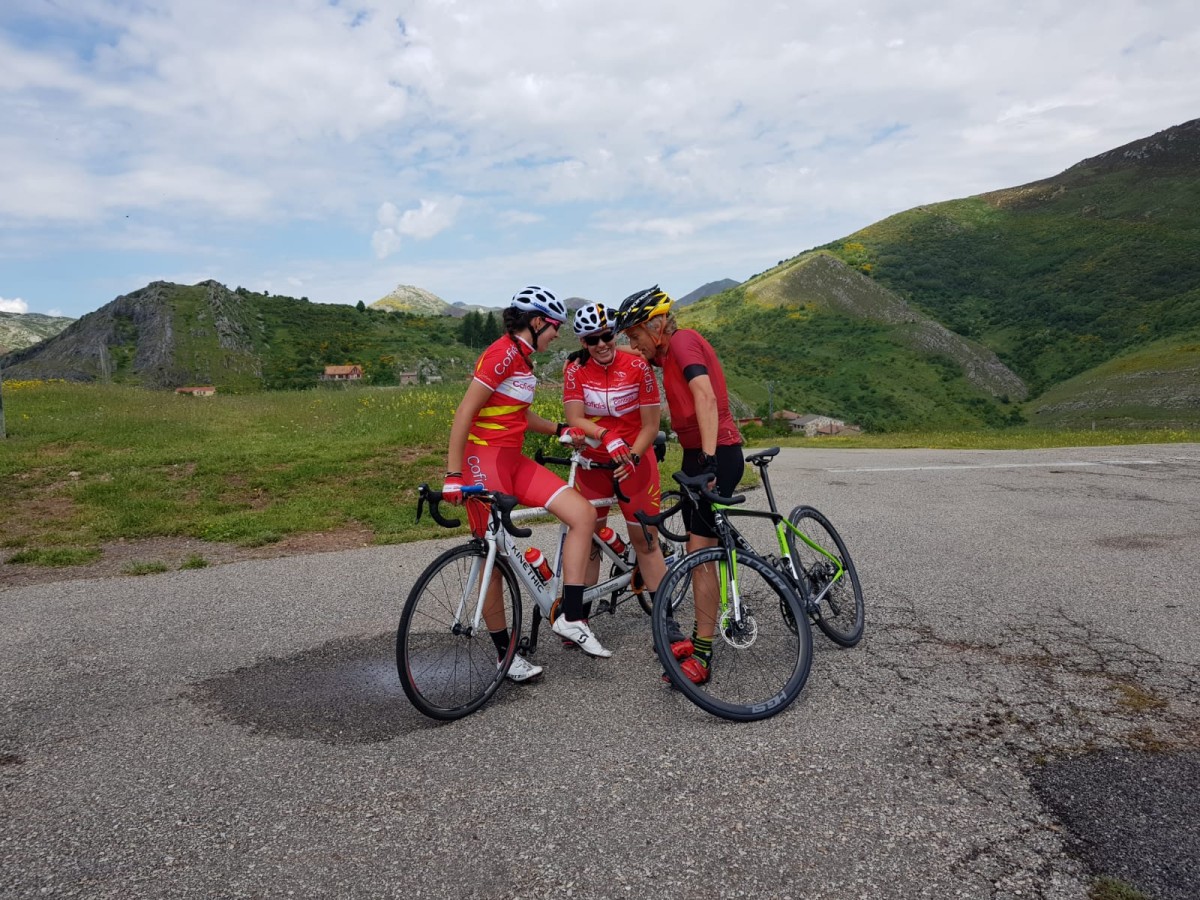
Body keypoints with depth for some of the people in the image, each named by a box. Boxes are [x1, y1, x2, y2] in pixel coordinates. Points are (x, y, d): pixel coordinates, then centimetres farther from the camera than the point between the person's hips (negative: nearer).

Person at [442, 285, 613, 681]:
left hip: (513, 460, 9)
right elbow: (464, 413, -18)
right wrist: (453, 475, -20)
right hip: (485, 459, -9)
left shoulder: (523, 358, 14)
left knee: (583, 513, -3)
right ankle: (504, 653, 16)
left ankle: (570, 617, 1)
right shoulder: (503, 353, -15)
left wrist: (560, 430, 17)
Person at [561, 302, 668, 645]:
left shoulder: (638, 367, -12)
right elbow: (574, 418, -16)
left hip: (635, 462, -2)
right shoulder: (575, 369, -7)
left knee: (646, 541, 3)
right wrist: (607, 436, -32)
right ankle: (579, 618, 20)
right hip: (593, 461, 2)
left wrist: (632, 458, -23)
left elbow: (650, 425, -10)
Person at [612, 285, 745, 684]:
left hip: (716, 455, -10)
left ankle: (701, 656, -5)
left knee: (700, 551, -10)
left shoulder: (683, 342, -15)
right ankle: (699, 638, 23)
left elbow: (706, 397, -29)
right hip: (697, 454, 10)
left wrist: (710, 459, -38)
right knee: (697, 550, 12)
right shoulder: (668, 349, 13)